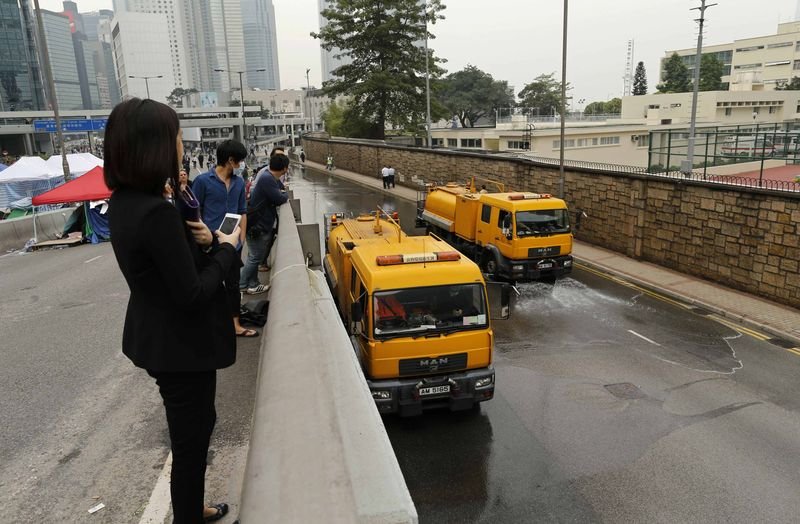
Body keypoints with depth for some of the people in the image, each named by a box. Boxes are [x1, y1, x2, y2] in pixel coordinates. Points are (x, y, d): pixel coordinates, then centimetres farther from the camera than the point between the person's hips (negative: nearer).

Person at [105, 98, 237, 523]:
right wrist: (225, 248, -11)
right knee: (190, 438, 10)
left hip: (157, 338, 10)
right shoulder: (157, 212, -28)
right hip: (180, 345, -10)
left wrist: (202, 240, -7)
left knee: (194, 426, 25)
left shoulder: (123, 203, 1)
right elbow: (192, 293, -25)